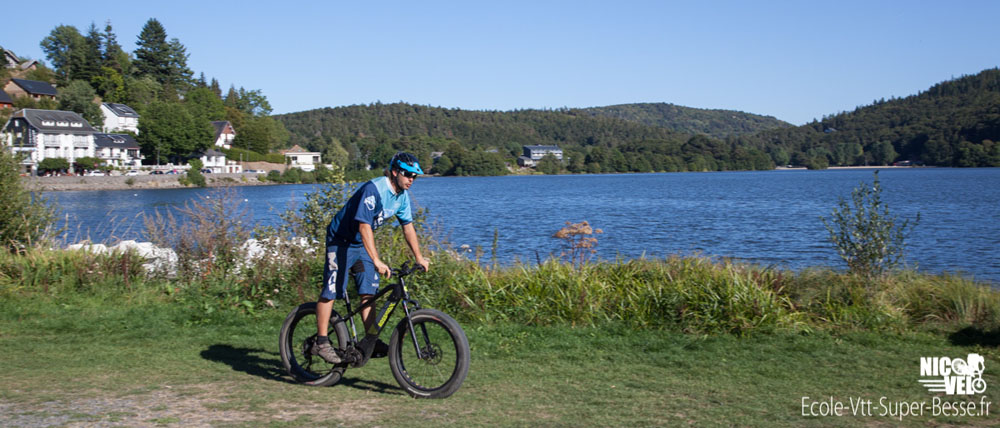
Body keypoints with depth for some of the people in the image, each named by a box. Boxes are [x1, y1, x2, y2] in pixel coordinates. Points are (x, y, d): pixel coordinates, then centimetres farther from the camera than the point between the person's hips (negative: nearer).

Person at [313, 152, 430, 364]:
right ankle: (321, 342, -2)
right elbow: (364, 226, -35)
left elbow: (408, 226, 8)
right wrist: (377, 261, -42)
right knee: (331, 291, -7)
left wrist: (419, 257, 4)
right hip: (341, 240, -8)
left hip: (362, 243, 8)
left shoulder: (402, 195, -2)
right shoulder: (374, 189, -28)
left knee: (368, 292, 2)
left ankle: (371, 341, 4)